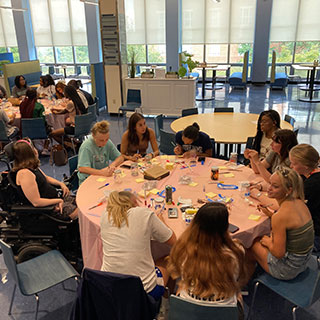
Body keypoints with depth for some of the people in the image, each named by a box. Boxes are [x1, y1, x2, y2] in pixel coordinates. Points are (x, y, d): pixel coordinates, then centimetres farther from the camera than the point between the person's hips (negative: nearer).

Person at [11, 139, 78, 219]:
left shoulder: (33, 167, 6)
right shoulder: (24, 173, -25)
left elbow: (46, 178, 24)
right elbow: (36, 202, -27)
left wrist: (61, 184, 7)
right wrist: (58, 201, -18)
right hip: (47, 206, -10)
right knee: (76, 211, -19)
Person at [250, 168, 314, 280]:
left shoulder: (280, 216, -31)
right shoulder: (299, 202, -7)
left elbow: (279, 253, -25)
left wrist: (268, 242, -5)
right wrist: (270, 213, 8)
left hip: (287, 270, -8)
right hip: (303, 262, 8)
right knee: (259, 238, 22)